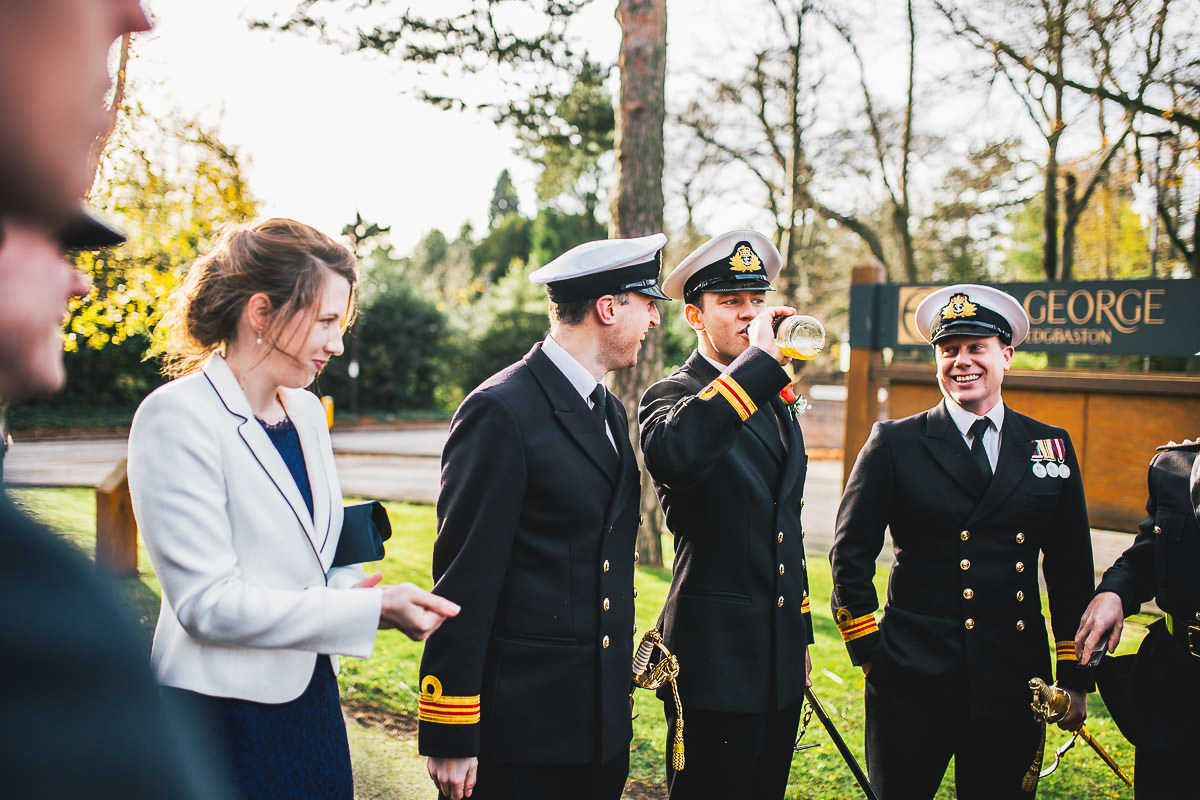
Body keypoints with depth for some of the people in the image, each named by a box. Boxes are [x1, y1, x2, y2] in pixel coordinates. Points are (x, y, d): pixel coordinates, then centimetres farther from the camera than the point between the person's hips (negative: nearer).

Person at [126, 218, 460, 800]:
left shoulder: (306, 411, 8)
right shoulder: (177, 418, -16)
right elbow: (207, 602, -20)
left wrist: (346, 586, -4)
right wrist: (373, 610, -21)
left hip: (311, 694, 7)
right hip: (225, 704, -7)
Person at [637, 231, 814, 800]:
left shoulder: (776, 401, 15)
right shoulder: (672, 396, -8)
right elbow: (671, 454, -35)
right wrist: (762, 359, -29)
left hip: (782, 659, 7)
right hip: (717, 660, -7)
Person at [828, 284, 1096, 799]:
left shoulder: (1051, 447, 8)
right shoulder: (895, 443, -1)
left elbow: (1071, 569, 11)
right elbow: (850, 553, 0)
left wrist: (1075, 677, 11)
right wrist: (869, 649, -2)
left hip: (1014, 681, 3)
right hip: (913, 680, -2)